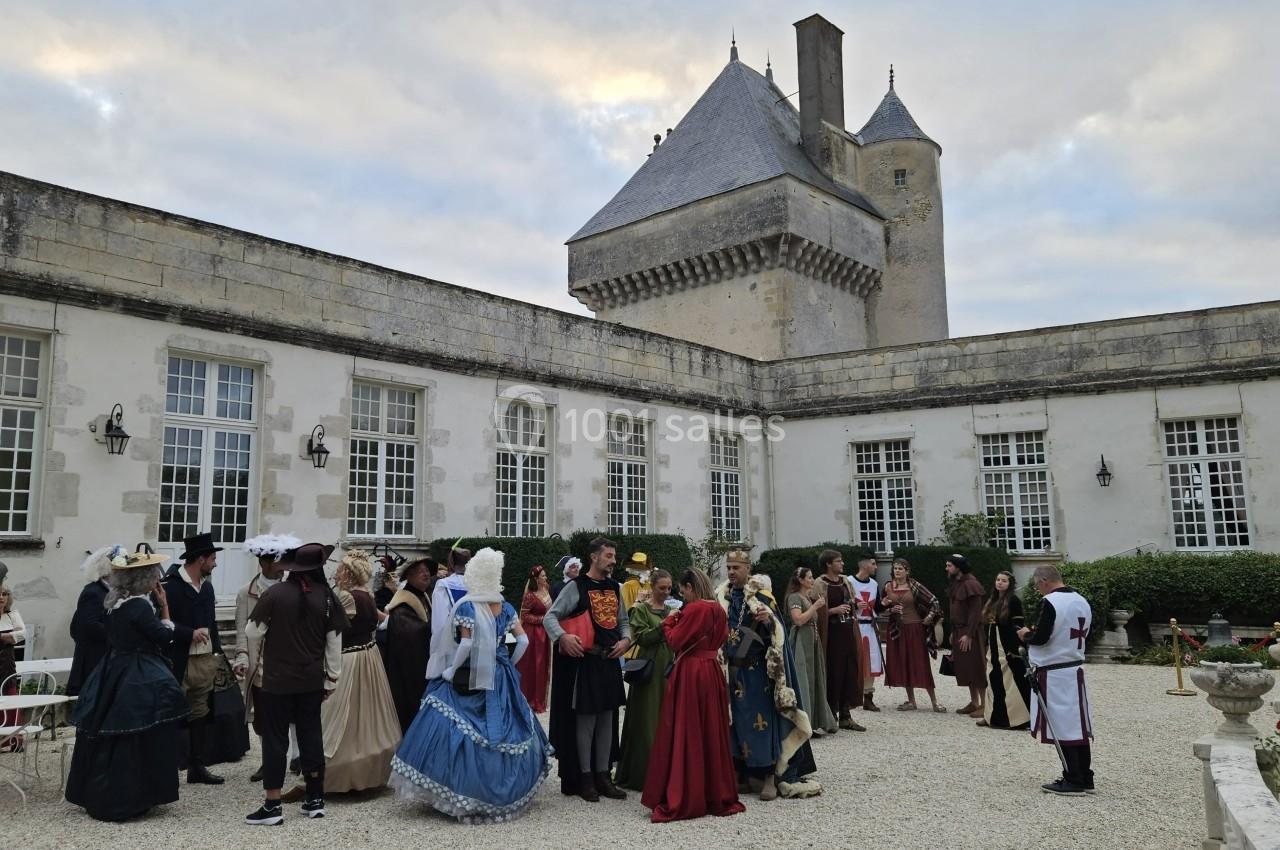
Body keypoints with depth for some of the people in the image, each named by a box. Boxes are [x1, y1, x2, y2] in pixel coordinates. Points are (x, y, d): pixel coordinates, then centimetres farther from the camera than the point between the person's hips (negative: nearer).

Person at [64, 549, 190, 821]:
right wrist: (164, 607, -8)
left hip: (113, 674, 9)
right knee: (134, 741, 1)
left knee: (107, 739, 16)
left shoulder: (115, 603, 6)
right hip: (138, 681, -9)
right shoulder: (140, 606, -20)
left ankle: (96, 795, 27)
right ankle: (126, 801, 8)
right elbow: (165, 637, -15)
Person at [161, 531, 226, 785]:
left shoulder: (207, 586, 13)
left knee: (200, 716, 13)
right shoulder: (170, 585, -12)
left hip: (206, 661, 8)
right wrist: (190, 633, -20)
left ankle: (197, 768, 23)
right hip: (179, 663, -8)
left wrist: (217, 652, 11)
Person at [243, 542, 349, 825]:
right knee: (311, 734, 13)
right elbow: (334, 642, 0)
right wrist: (331, 679, 10)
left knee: (275, 737, 5)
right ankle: (315, 799, 19)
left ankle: (273, 805, 8)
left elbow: (252, 632, -5)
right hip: (312, 680, 3)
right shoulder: (326, 596, -4)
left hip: (277, 679, -3)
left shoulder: (275, 593, -10)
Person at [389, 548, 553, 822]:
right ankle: (507, 791, 21)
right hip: (500, 679, 5)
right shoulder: (506, 607, 3)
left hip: (470, 678, -5)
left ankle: (463, 793, 3)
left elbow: (466, 644, -19)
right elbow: (523, 640, 1)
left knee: (459, 729, 3)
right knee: (505, 729, 14)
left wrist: (450, 670, -8)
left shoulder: (466, 606, -11)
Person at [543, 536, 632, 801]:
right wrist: (563, 636, -26)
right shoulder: (576, 587, -7)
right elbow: (550, 617, -8)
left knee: (607, 719, 11)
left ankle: (603, 775, 21)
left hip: (610, 661, 6)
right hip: (585, 661, -6)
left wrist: (625, 639, 1)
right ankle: (585, 777, 13)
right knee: (586, 719, 1)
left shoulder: (615, 588, 11)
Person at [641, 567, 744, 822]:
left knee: (685, 736, 0)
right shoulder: (718, 610, 6)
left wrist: (670, 621, 5)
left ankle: (682, 800, 5)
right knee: (712, 731, 14)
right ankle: (717, 794, 23)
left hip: (690, 674, -7)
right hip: (712, 673, 7)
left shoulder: (693, 609, -16)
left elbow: (675, 641, -13)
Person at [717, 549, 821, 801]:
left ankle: (769, 776, 1)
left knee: (762, 720, -5)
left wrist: (768, 621, -25)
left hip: (758, 670, -4)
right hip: (732, 670, 4)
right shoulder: (722, 597, 9)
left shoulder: (761, 596, -4)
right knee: (737, 720, 8)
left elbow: (777, 632, -7)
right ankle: (743, 772, 18)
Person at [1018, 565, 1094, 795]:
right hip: (1076, 670, 8)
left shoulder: (1050, 602, -18)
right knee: (1079, 726, 12)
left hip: (1054, 674, -8)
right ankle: (1085, 778, 19)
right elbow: (1081, 635, 17)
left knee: (1062, 727, -1)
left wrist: (1026, 635, 0)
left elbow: (1041, 638, -21)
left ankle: (1072, 781, 4)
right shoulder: (1082, 601, 9)